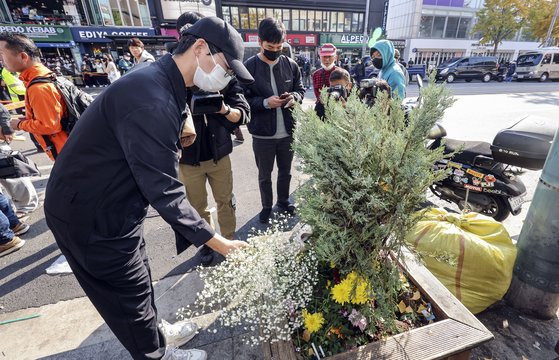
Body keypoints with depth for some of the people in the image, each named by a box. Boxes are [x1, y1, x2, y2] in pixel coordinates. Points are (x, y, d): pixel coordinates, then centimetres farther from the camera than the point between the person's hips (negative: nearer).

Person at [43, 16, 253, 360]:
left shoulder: (163, 84, 3)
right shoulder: (151, 98, -31)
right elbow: (164, 189, -32)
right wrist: (216, 242, -27)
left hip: (113, 205, 9)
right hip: (92, 216, -9)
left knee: (137, 279, 26)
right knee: (130, 293, 13)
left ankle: (154, 330, 51)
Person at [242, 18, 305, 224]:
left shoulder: (291, 65, 0)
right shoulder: (248, 67, -10)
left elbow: (301, 90, 11)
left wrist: (294, 96, -12)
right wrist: (265, 102, -22)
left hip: (288, 131, 3)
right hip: (262, 134, -3)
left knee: (285, 171, 19)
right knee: (265, 175, 14)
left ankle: (284, 202, 42)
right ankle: (267, 207, 35)